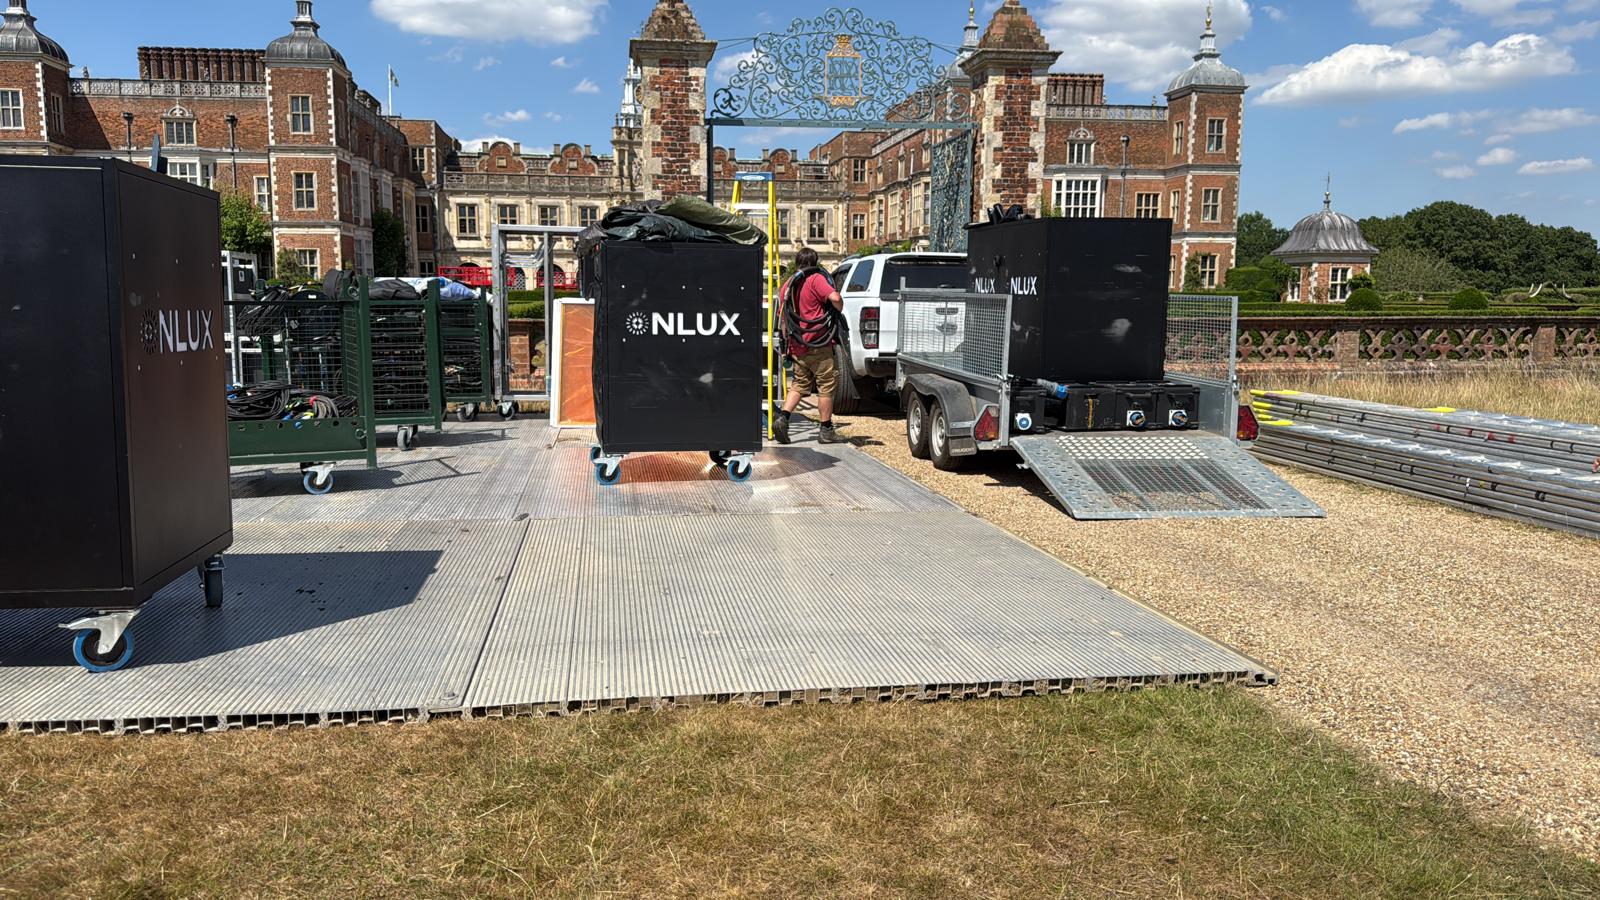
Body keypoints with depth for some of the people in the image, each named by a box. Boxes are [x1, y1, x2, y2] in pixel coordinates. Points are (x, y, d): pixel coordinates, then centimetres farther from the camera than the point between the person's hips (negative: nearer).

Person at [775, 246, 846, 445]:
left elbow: (784, 318, 18)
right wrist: (839, 311, -2)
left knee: (799, 384, 16)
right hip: (818, 343, -6)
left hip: (797, 345, 7)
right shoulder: (815, 279, -8)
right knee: (826, 385, 3)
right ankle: (827, 431, 6)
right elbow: (835, 298, -24)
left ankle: (783, 418, -3)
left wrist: (787, 344, 24)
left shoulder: (787, 284, 14)